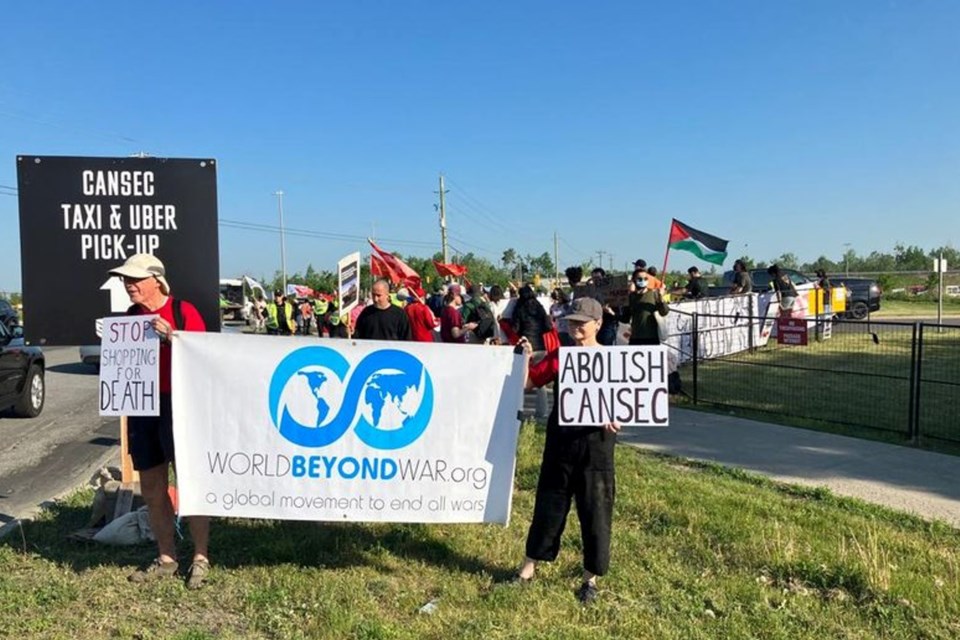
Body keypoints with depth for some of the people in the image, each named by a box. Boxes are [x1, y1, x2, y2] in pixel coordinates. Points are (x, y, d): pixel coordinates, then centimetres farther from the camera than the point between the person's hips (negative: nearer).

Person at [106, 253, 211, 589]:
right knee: (151, 489, 12)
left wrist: (170, 336, -21)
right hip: (142, 407, 7)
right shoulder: (130, 316, 12)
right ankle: (166, 557, 25)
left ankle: (201, 558, 9)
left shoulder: (183, 311, -6)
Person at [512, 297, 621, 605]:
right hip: (560, 442, 3)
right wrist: (525, 358, -11)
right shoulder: (558, 357, 4)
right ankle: (529, 567, 28)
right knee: (549, 505, 13)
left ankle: (590, 578, 22)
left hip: (596, 444, -2)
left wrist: (616, 416, -23)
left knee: (595, 511, 6)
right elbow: (527, 383, 5)